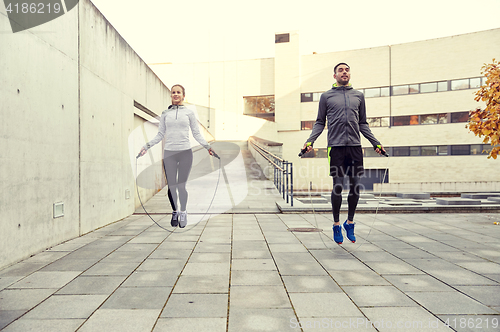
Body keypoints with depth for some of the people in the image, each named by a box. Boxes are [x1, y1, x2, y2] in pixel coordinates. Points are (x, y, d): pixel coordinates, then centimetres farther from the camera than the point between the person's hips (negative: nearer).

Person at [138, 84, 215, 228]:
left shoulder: (189, 112, 7)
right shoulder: (165, 113, 10)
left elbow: (197, 133, 7)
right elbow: (160, 134, 13)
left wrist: (207, 146, -3)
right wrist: (146, 146, 7)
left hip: (185, 152, -1)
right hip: (169, 153, 2)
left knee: (181, 185, -3)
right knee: (171, 186, 1)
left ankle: (183, 212, 19)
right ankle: (175, 212, 24)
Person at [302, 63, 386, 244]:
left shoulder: (358, 96, 17)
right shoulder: (326, 96, 9)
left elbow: (363, 124, 19)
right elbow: (319, 123, 9)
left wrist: (376, 143, 13)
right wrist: (310, 140, -5)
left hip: (355, 147, 3)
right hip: (336, 147, -3)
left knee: (356, 186, 4)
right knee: (338, 187, -2)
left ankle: (350, 222, 22)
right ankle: (336, 225, 14)